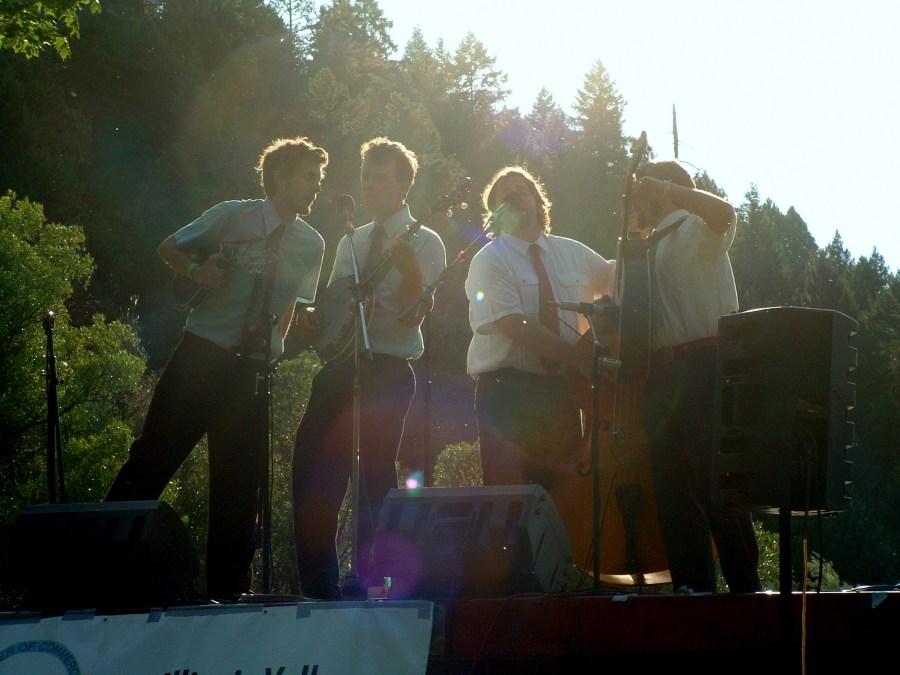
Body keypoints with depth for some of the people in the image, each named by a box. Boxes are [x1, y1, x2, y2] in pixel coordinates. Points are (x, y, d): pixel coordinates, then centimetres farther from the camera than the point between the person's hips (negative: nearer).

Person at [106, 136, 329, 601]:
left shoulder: (311, 245, 9)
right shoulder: (233, 217, -3)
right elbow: (169, 249, 7)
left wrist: (273, 345, 6)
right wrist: (196, 271, -11)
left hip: (253, 367, 4)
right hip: (202, 353, -4)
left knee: (240, 479, 4)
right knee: (156, 454, -6)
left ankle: (227, 588, 11)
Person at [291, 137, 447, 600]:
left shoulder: (423, 243, 1)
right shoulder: (351, 242, 20)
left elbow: (411, 315, -9)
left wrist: (408, 268, -26)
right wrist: (311, 318, 4)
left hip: (387, 371, -6)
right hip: (340, 367, 6)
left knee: (375, 477, -10)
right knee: (312, 470, 0)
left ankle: (368, 583, -3)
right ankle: (319, 585, 7)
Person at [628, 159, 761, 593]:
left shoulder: (695, 229, 2)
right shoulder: (651, 245, 24)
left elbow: (723, 212, -23)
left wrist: (662, 186, -18)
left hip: (704, 364, -8)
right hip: (664, 371, 8)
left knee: (716, 481, -11)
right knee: (673, 486, 4)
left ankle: (745, 586, -9)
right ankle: (693, 585, 7)